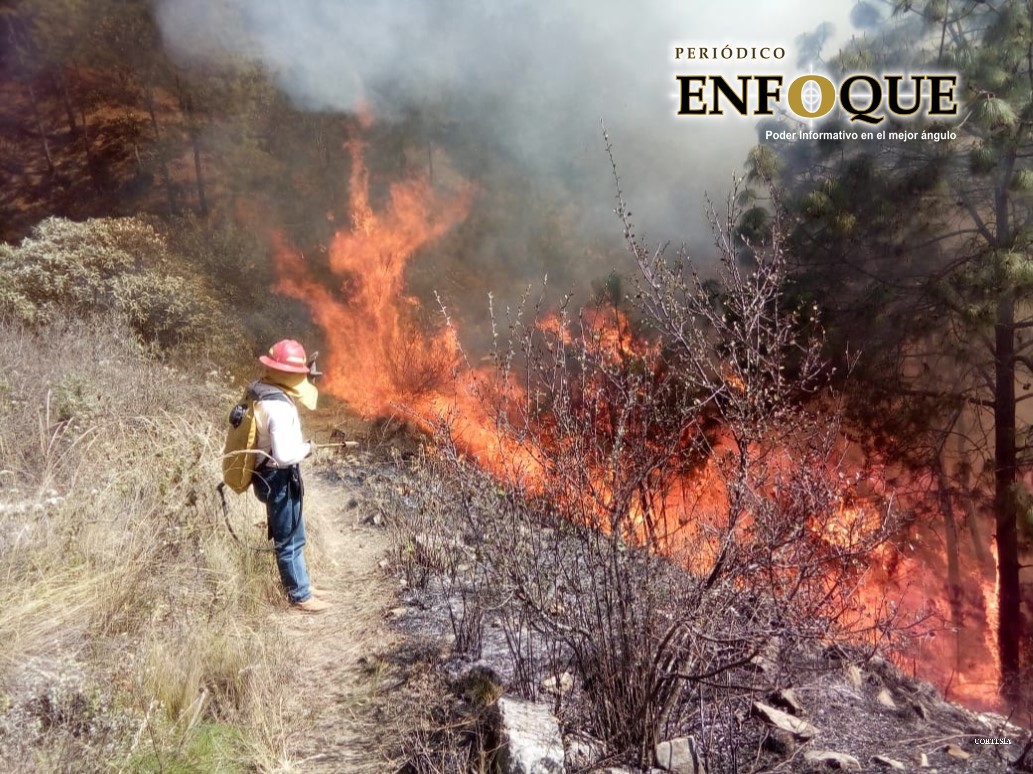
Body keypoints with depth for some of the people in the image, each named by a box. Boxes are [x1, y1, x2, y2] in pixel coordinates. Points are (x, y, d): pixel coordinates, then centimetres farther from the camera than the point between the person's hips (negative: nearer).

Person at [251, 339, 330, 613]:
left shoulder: (262, 392, 2)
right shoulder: (279, 406, -28)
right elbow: (284, 455, -31)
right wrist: (307, 447, -13)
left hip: (273, 476, 10)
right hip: (280, 480, -10)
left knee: (291, 536, 22)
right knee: (290, 540, 5)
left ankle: (300, 584, 36)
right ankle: (300, 596, 19)